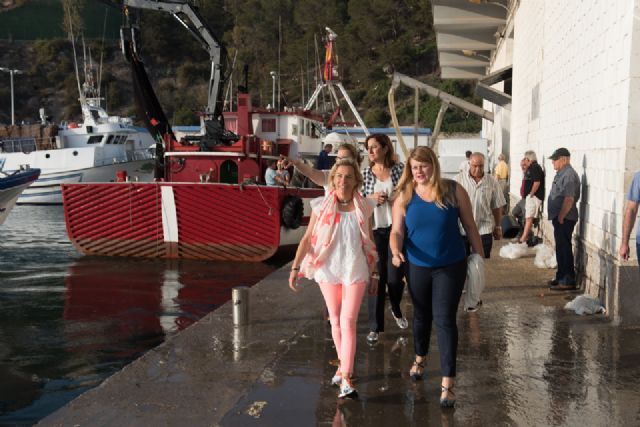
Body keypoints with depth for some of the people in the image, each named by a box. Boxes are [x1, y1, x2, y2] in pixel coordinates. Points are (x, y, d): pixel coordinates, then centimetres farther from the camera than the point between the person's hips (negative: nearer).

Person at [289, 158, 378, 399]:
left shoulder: (364, 207, 0)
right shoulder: (321, 206, -2)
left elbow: (369, 243, 8)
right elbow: (308, 238, 0)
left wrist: (374, 273, 11)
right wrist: (296, 267, -5)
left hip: (355, 271, -1)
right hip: (328, 270, 1)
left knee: (348, 322, -8)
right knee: (335, 320, 11)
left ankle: (346, 379, -9)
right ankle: (343, 364, 29)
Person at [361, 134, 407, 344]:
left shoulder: (399, 169, -1)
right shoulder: (365, 173, 3)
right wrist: (371, 198, -13)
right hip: (374, 230, 1)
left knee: (395, 277, 2)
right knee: (376, 277, 2)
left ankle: (396, 309, 36)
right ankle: (375, 326, 13)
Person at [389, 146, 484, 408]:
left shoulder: (453, 190, -7)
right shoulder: (404, 197, -3)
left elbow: (469, 225, 0)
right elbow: (397, 231, -7)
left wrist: (479, 255, 1)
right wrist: (396, 252, -27)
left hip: (451, 267, -2)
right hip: (418, 267, 2)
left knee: (444, 320, -7)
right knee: (422, 315, 20)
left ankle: (447, 383, -3)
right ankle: (420, 358, 47)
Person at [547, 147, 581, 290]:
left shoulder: (569, 175, -18)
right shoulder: (562, 174, 15)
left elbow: (569, 199, -24)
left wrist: (561, 217, -21)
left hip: (564, 219, -10)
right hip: (559, 218, 10)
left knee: (564, 249, -5)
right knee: (561, 249, 17)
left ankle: (568, 281, 1)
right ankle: (561, 278, 27)